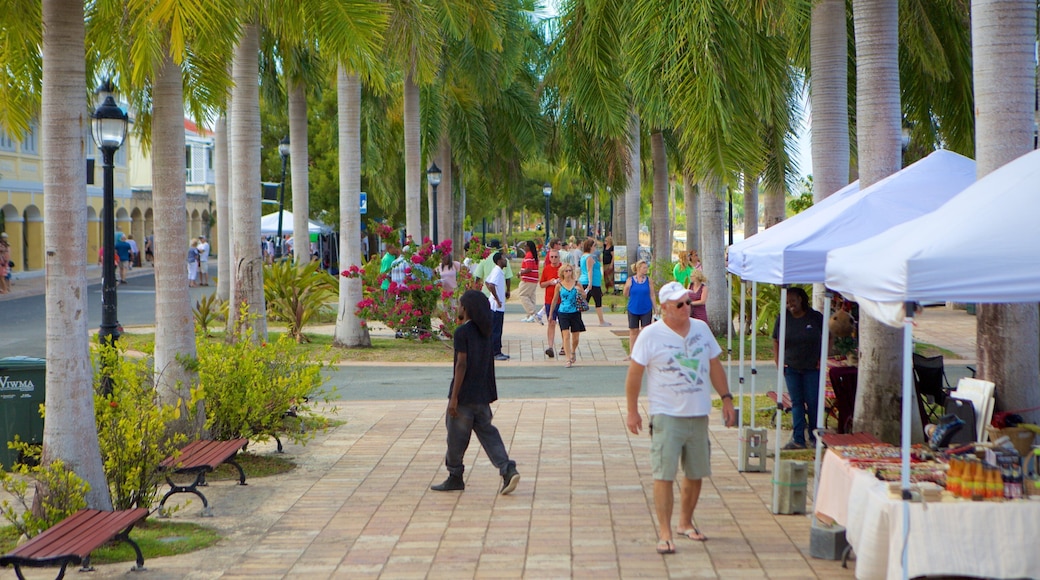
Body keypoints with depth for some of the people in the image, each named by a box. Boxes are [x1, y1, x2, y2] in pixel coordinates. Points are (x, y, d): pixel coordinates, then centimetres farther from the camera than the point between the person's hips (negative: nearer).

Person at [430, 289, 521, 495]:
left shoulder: (462, 332, -13)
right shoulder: (485, 332, 10)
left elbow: (461, 365, -17)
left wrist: (454, 397, -16)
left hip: (464, 394, -7)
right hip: (482, 395, 7)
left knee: (456, 436, 6)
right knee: (487, 433, 8)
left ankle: (455, 477, 15)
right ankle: (508, 469, -7)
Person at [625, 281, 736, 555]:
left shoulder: (701, 329, 7)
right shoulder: (651, 335, -8)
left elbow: (715, 365, 15)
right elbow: (634, 373, -5)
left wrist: (726, 398, 10)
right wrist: (632, 411, -5)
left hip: (699, 414, 5)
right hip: (667, 416, -5)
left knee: (696, 473, 13)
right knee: (664, 474, -8)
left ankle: (686, 523, 29)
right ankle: (664, 533, -3)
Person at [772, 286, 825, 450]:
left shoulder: (816, 317, -2)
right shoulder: (782, 318, 3)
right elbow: (776, 341, 10)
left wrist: (822, 359, -1)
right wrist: (777, 360, 0)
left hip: (812, 368, -2)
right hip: (791, 368, 2)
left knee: (813, 402, -1)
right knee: (796, 402, 4)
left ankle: (814, 438, 10)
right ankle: (798, 439, 5)